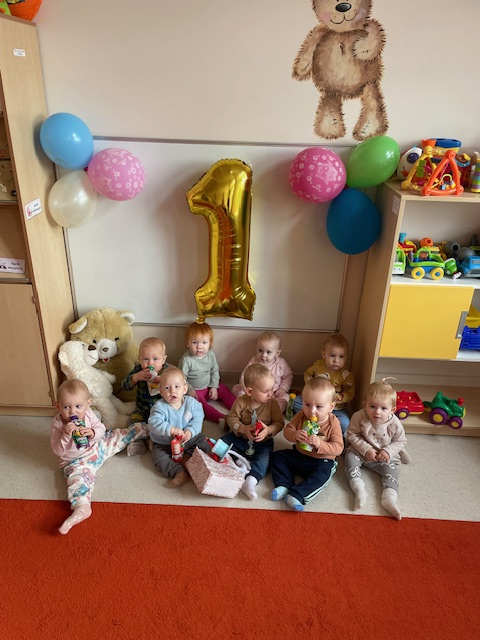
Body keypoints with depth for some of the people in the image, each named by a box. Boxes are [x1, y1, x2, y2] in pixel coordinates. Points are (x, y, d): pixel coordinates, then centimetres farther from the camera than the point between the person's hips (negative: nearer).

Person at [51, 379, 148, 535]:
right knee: (78, 478, -36)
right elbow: (58, 451, -18)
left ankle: (149, 429, 30)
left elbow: (101, 429, -3)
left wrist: (93, 433, -26)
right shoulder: (57, 424, -18)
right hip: (77, 461, -4)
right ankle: (81, 508, -54)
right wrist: (66, 436, -36)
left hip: (99, 446, 4)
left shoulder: (88, 414, -10)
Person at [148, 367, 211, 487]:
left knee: (205, 446, -9)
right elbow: (153, 423, -32)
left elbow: (197, 420, -15)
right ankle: (179, 472, -30)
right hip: (164, 443, -2)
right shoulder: (160, 406, -19)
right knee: (159, 458, -25)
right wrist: (171, 429, -45)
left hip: (188, 439, 2)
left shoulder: (191, 403, -11)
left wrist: (190, 431, -34)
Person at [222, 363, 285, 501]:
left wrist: (269, 430, -29)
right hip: (240, 437, 2)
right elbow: (231, 418, -7)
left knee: (263, 459, -28)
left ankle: (250, 481, -38)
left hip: (263, 442, -2)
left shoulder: (273, 403, -13)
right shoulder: (241, 401, -15)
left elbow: (279, 422, -9)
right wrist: (243, 429, -24)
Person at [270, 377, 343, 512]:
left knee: (323, 474, -34)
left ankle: (296, 495, -35)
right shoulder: (301, 416, -9)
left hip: (321, 461, -4)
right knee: (276, 456, -3)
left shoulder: (333, 423, -18)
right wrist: (295, 435, -29)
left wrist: (320, 444, -38)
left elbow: (338, 448, -21)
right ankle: (283, 485, -16)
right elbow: (287, 430, -5)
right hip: (298, 455, 5)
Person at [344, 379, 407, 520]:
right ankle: (359, 489, -30)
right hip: (360, 451, -1)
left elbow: (400, 441, -4)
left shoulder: (395, 424, -18)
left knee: (391, 469, -19)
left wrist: (388, 451, -21)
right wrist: (366, 449, -24)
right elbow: (352, 435, -14)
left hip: (385, 456, 1)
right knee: (350, 457, -24)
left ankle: (389, 498, -24)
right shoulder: (359, 417, -22)